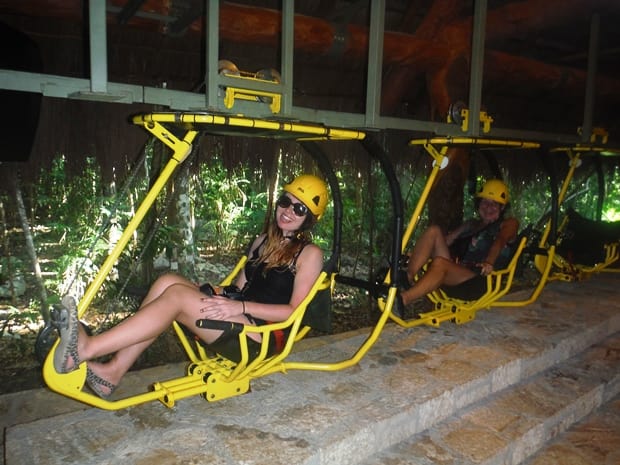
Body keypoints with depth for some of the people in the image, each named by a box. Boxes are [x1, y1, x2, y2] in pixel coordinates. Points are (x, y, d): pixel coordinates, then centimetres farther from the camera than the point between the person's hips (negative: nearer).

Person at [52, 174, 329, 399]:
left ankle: (86, 350, -24)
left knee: (178, 295, -24)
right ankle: (114, 371, -15)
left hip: (262, 340, -7)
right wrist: (223, 298, -3)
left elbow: (293, 311, -10)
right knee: (168, 282, -13)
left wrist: (241, 307, -20)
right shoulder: (264, 241, 20)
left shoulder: (309, 254, -1)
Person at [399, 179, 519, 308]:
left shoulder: (509, 224, 14)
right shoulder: (471, 224, 30)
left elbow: (500, 240, -8)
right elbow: (448, 239, 17)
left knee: (440, 263, -35)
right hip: (454, 273, 5)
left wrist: (489, 262, -31)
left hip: (481, 280, -5)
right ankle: (406, 279, -31)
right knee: (434, 231, -15)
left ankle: (402, 299, -52)